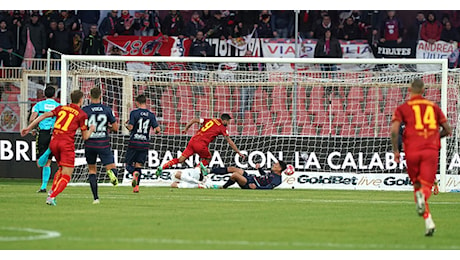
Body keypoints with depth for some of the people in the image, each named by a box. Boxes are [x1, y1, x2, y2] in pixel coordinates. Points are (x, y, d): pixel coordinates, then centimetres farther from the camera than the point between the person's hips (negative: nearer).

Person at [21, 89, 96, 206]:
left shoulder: (61, 108, 14)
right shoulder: (82, 114, 2)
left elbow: (44, 115, 4)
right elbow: (85, 136, 5)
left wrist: (29, 127, 6)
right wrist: (91, 130, 26)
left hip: (54, 141, 5)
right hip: (67, 143, -5)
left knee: (61, 169, 27)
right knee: (66, 175, -2)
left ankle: (52, 191, 10)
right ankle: (52, 197, -21)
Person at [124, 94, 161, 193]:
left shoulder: (134, 113, -7)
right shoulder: (151, 115, 3)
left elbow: (130, 127, -13)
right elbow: (158, 129, -2)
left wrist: (126, 125, 9)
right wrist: (155, 131, 20)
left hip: (134, 143, -3)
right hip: (145, 144, 3)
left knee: (128, 164, 5)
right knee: (138, 165, 11)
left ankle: (135, 173, -28)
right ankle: (136, 186, 3)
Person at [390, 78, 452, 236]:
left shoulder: (403, 108, 7)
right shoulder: (433, 107, 15)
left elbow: (394, 130, -7)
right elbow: (448, 130, 17)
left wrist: (395, 150, 4)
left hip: (412, 151, 0)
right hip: (431, 151, 0)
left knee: (417, 186, 15)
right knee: (426, 187, -5)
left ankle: (428, 221, -3)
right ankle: (423, 195, -44)